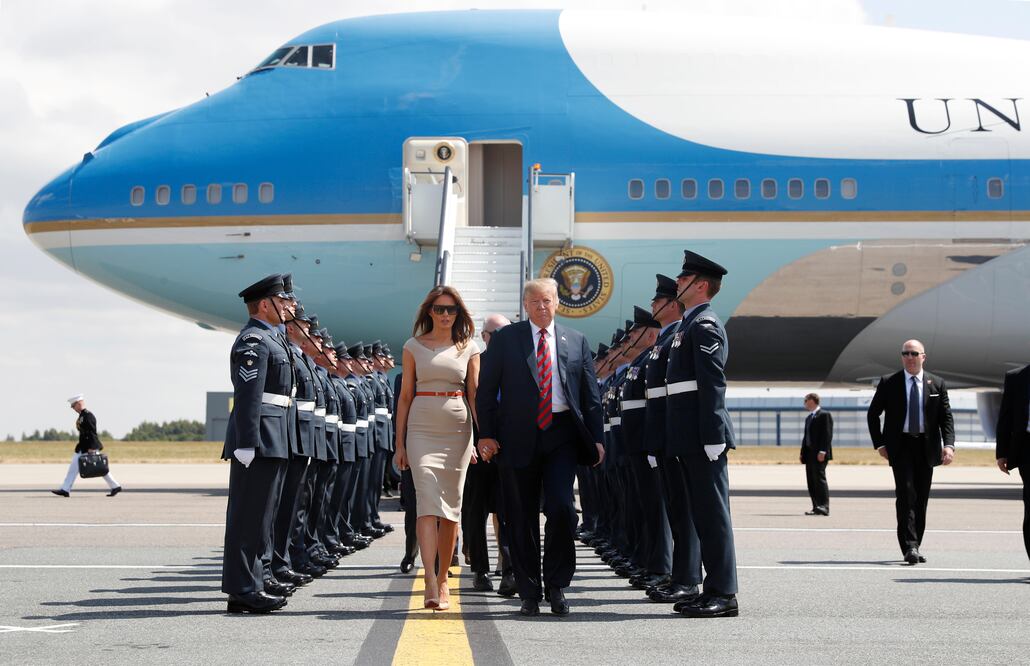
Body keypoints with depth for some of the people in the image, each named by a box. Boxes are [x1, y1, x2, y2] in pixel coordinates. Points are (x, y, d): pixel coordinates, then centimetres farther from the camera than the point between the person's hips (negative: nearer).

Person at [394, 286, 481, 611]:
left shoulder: (469, 348, 9)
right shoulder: (414, 347, 7)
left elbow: (475, 395, 8)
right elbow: (405, 396, 8)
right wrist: (400, 444, 5)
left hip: (457, 429, 2)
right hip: (423, 428, -2)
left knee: (451, 507, 5)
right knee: (428, 502, -15)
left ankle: (442, 579, 16)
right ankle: (431, 584, -24)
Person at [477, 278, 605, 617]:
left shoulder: (576, 341, 12)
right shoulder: (505, 339, 6)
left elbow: (590, 394, 12)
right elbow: (486, 389, 5)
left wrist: (596, 438, 4)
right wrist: (486, 434, -3)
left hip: (562, 435, 0)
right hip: (519, 436, 0)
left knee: (561, 507, -13)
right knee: (522, 517, 3)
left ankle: (556, 585, 2)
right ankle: (529, 593, 11)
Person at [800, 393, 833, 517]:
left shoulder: (825, 415, -6)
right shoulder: (808, 418, 22)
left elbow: (827, 434, -14)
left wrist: (822, 451, -22)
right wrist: (803, 453, 15)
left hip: (819, 455, -9)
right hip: (809, 454, 9)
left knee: (819, 479, -13)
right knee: (811, 482, 5)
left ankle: (824, 507, -15)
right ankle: (816, 507, 7)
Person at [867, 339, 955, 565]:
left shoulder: (937, 384, 7)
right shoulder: (888, 383, 2)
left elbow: (946, 417, 4)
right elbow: (872, 414, 8)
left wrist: (948, 445, -11)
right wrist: (879, 444, -1)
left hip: (926, 446, 3)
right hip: (900, 445, -2)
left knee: (921, 499, 7)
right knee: (906, 494, -15)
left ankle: (915, 546, 17)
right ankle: (909, 546, -18)